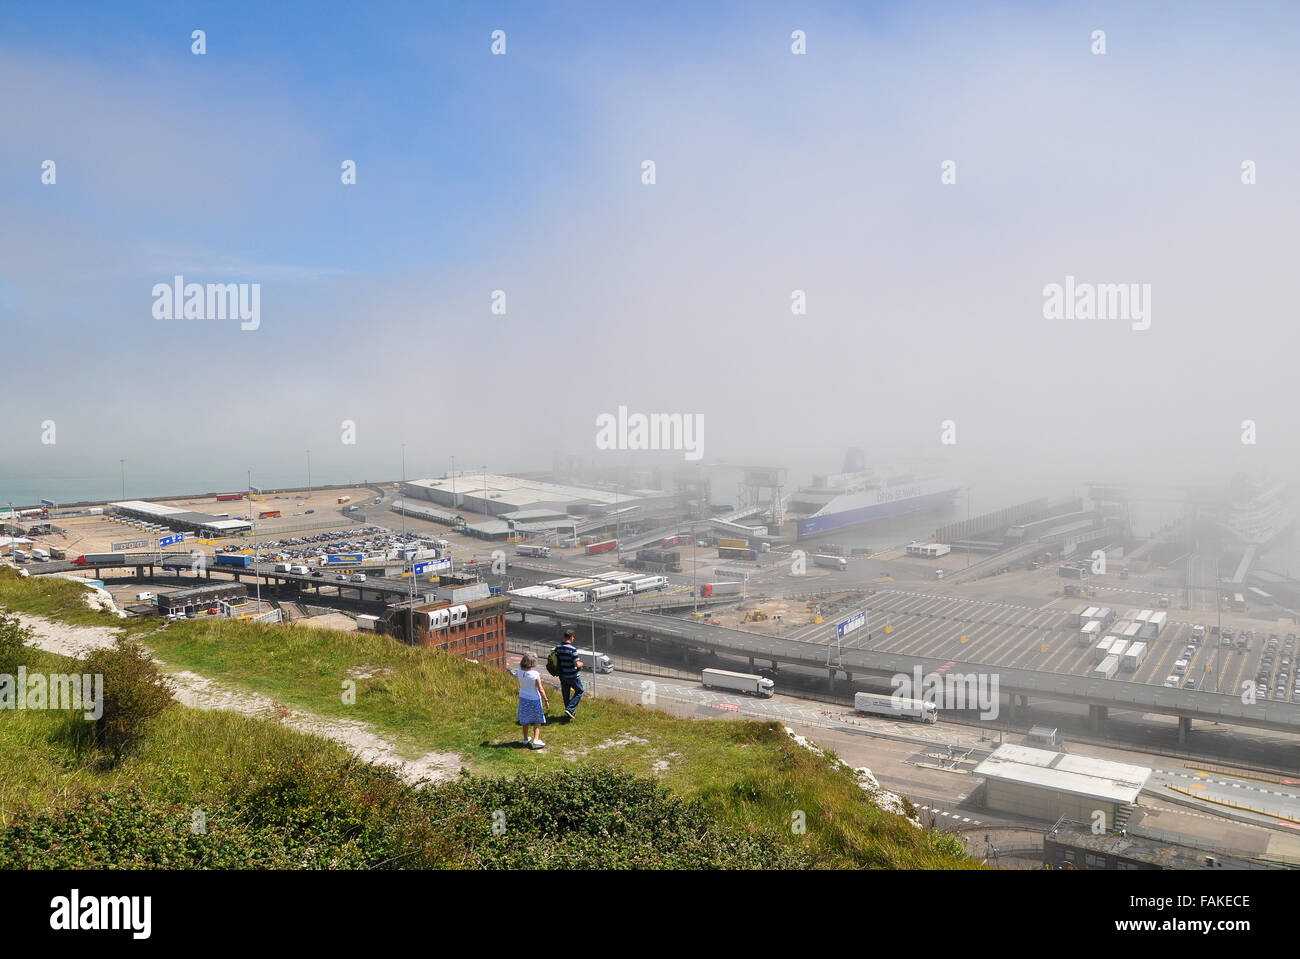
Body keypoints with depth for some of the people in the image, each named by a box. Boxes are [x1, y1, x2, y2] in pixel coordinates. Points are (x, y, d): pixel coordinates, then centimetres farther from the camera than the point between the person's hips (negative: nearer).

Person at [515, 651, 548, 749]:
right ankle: (536, 739, 6)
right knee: (537, 721, 14)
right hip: (534, 700, -4)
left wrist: (525, 657, 7)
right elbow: (540, 690, -19)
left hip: (523, 698, 5)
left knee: (525, 720, 21)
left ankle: (526, 739, 33)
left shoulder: (519, 672, -13)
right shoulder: (535, 675, -25)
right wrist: (546, 700, -7)